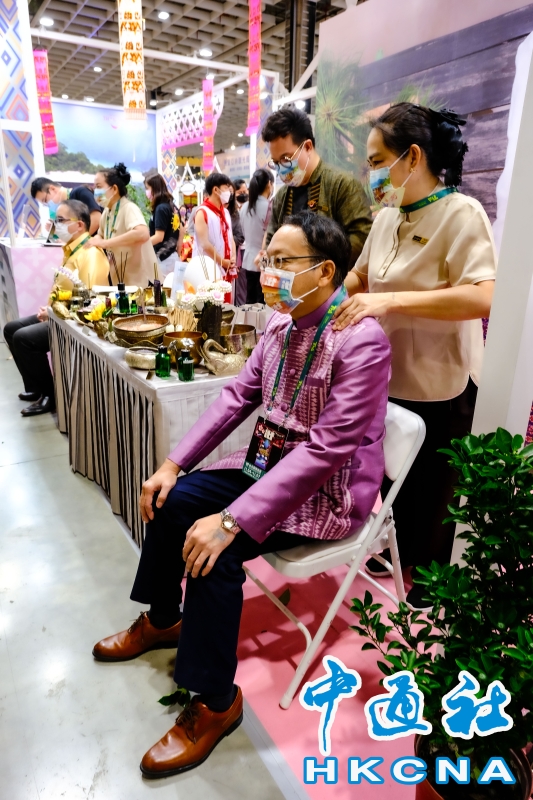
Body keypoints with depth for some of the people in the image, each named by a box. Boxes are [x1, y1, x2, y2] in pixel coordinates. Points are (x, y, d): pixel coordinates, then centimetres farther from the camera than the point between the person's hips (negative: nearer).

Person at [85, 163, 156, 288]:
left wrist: (104, 243, -32)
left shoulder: (129, 208, -17)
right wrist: (94, 241, -1)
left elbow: (143, 234, -36)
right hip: (121, 282, 8)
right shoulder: (107, 211, 6)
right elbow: (101, 235, 23)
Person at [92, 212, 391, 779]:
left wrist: (232, 520, -31)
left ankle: (215, 702, 2)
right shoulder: (281, 322, 1)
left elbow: (328, 447, -29)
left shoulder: (361, 341, -24)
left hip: (328, 489, -8)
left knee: (214, 552, -24)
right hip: (269, 463, 8)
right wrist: (173, 463, -2)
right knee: (169, 502, 3)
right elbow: (239, 393, 5)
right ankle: (162, 620, 29)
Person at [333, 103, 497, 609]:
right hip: (389, 378, 7)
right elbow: (360, 277, 19)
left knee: (428, 495, 12)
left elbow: (483, 298, -29)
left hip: (438, 389, -6)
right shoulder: (387, 217, 5)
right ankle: (400, 555, 45)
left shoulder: (461, 214, -16)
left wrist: (390, 300, -35)